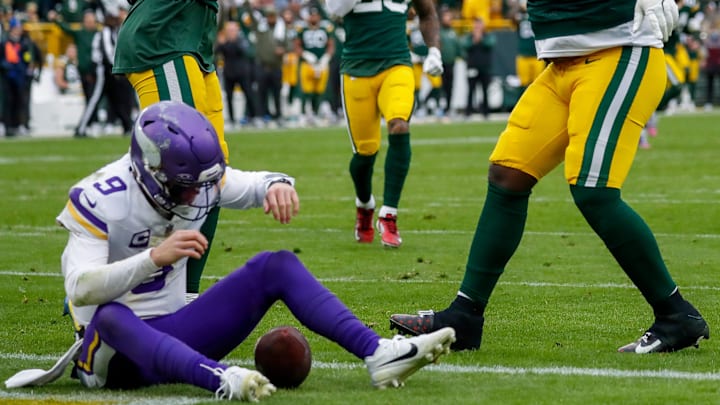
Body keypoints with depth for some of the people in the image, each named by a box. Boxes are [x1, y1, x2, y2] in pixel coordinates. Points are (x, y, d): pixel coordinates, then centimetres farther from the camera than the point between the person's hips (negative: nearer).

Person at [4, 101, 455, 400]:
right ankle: (221, 379, -67)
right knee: (110, 317, -43)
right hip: (116, 353, -6)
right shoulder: (101, 199, -20)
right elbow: (81, 289, -31)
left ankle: (379, 354, -21)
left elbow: (255, 184, 7)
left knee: (276, 265, -8)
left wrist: (279, 186, -18)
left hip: (172, 336, 6)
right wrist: (154, 257, -43)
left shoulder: (199, 179, -1)